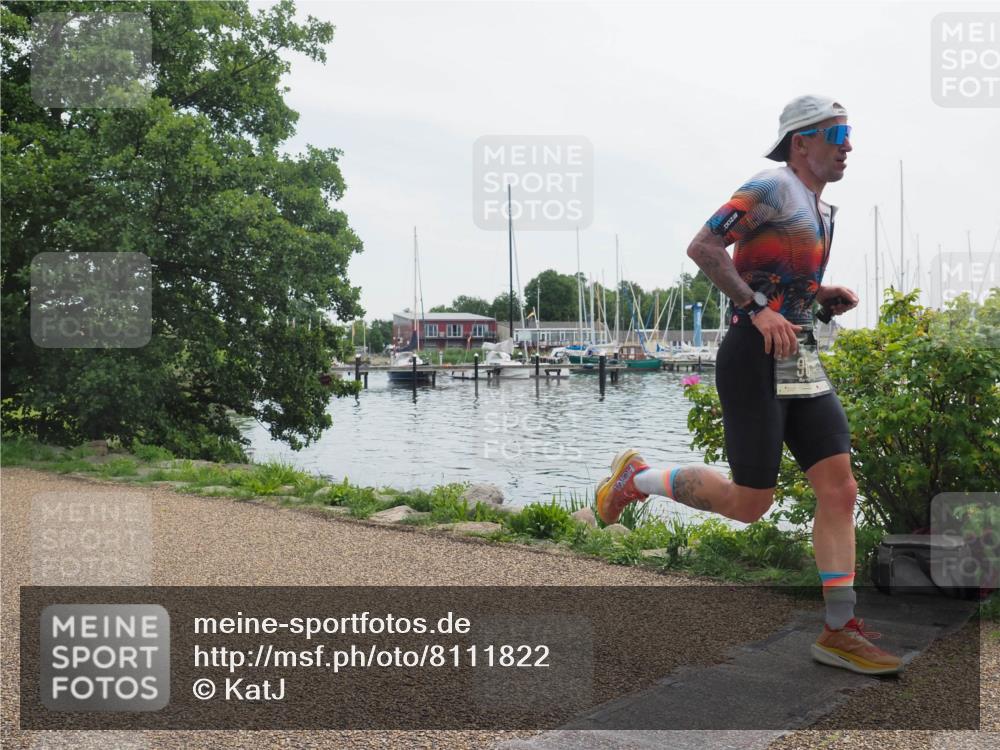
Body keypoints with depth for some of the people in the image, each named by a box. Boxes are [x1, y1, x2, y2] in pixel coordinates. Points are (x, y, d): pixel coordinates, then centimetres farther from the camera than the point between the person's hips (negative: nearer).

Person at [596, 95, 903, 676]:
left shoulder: (824, 211, 20)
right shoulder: (772, 188, -8)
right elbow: (703, 247, -19)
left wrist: (830, 297, 9)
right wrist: (758, 309, -25)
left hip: (802, 360, 9)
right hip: (755, 359, -9)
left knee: (840, 489, 0)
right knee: (750, 503, -4)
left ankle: (840, 632, 7)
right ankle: (636, 478, 17)